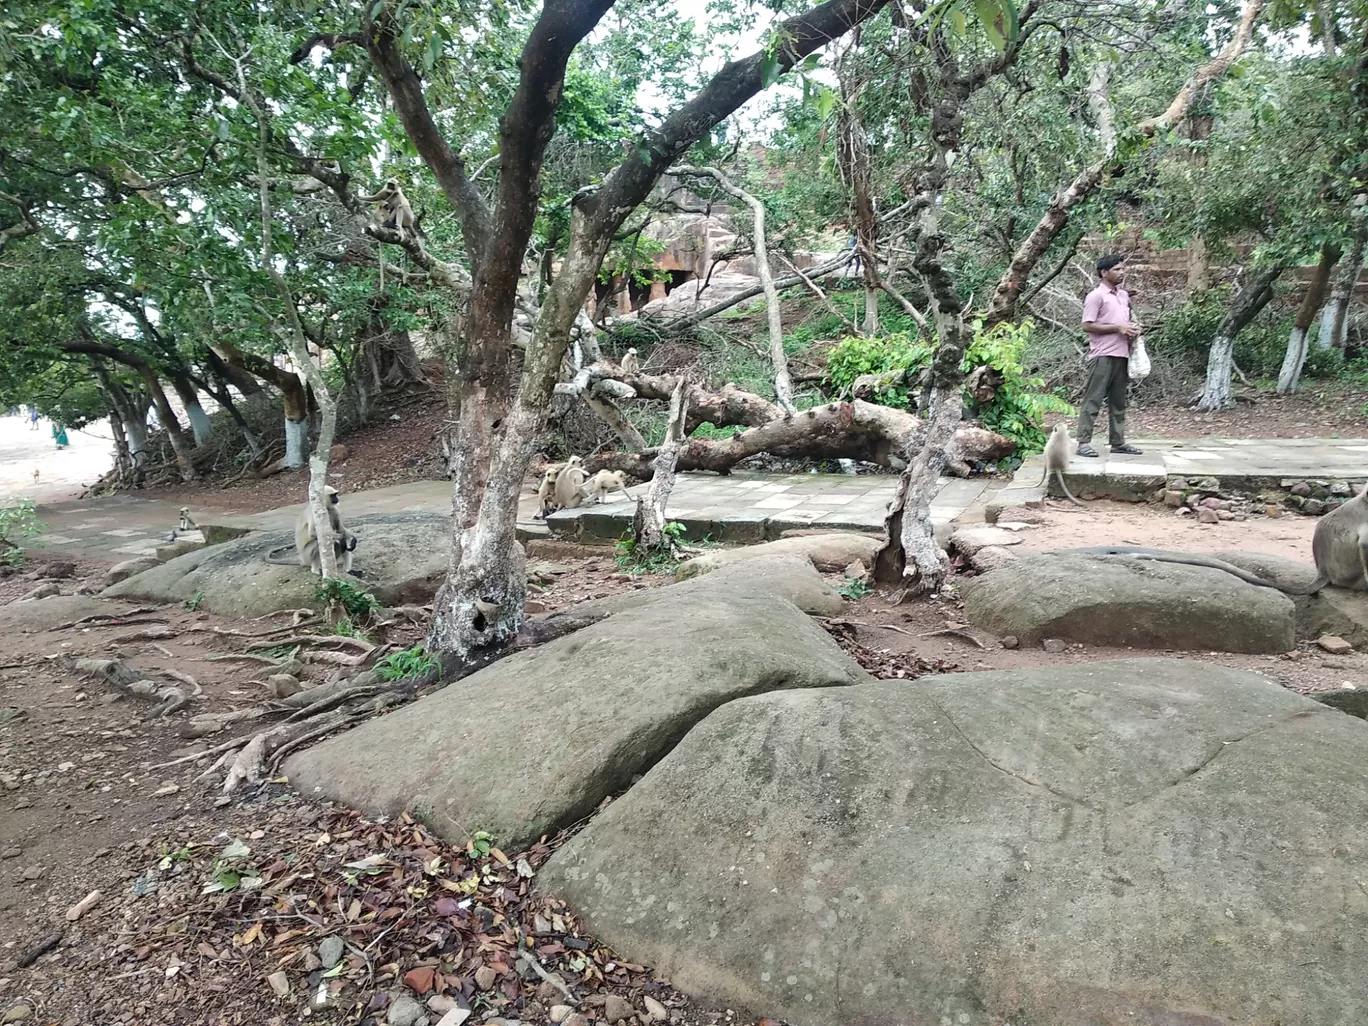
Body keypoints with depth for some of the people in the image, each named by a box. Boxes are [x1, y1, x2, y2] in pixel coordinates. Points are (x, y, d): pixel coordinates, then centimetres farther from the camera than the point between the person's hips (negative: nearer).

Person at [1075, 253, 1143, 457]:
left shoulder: (1124, 295, 17)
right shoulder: (1096, 296, -7)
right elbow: (1087, 325, -13)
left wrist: (1133, 328, 6)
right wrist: (1117, 328, -15)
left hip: (1121, 355, 8)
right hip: (1102, 356, -8)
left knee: (1118, 402, 11)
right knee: (1093, 400, -7)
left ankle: (1118, 442, 16)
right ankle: (1084, 442, -5)